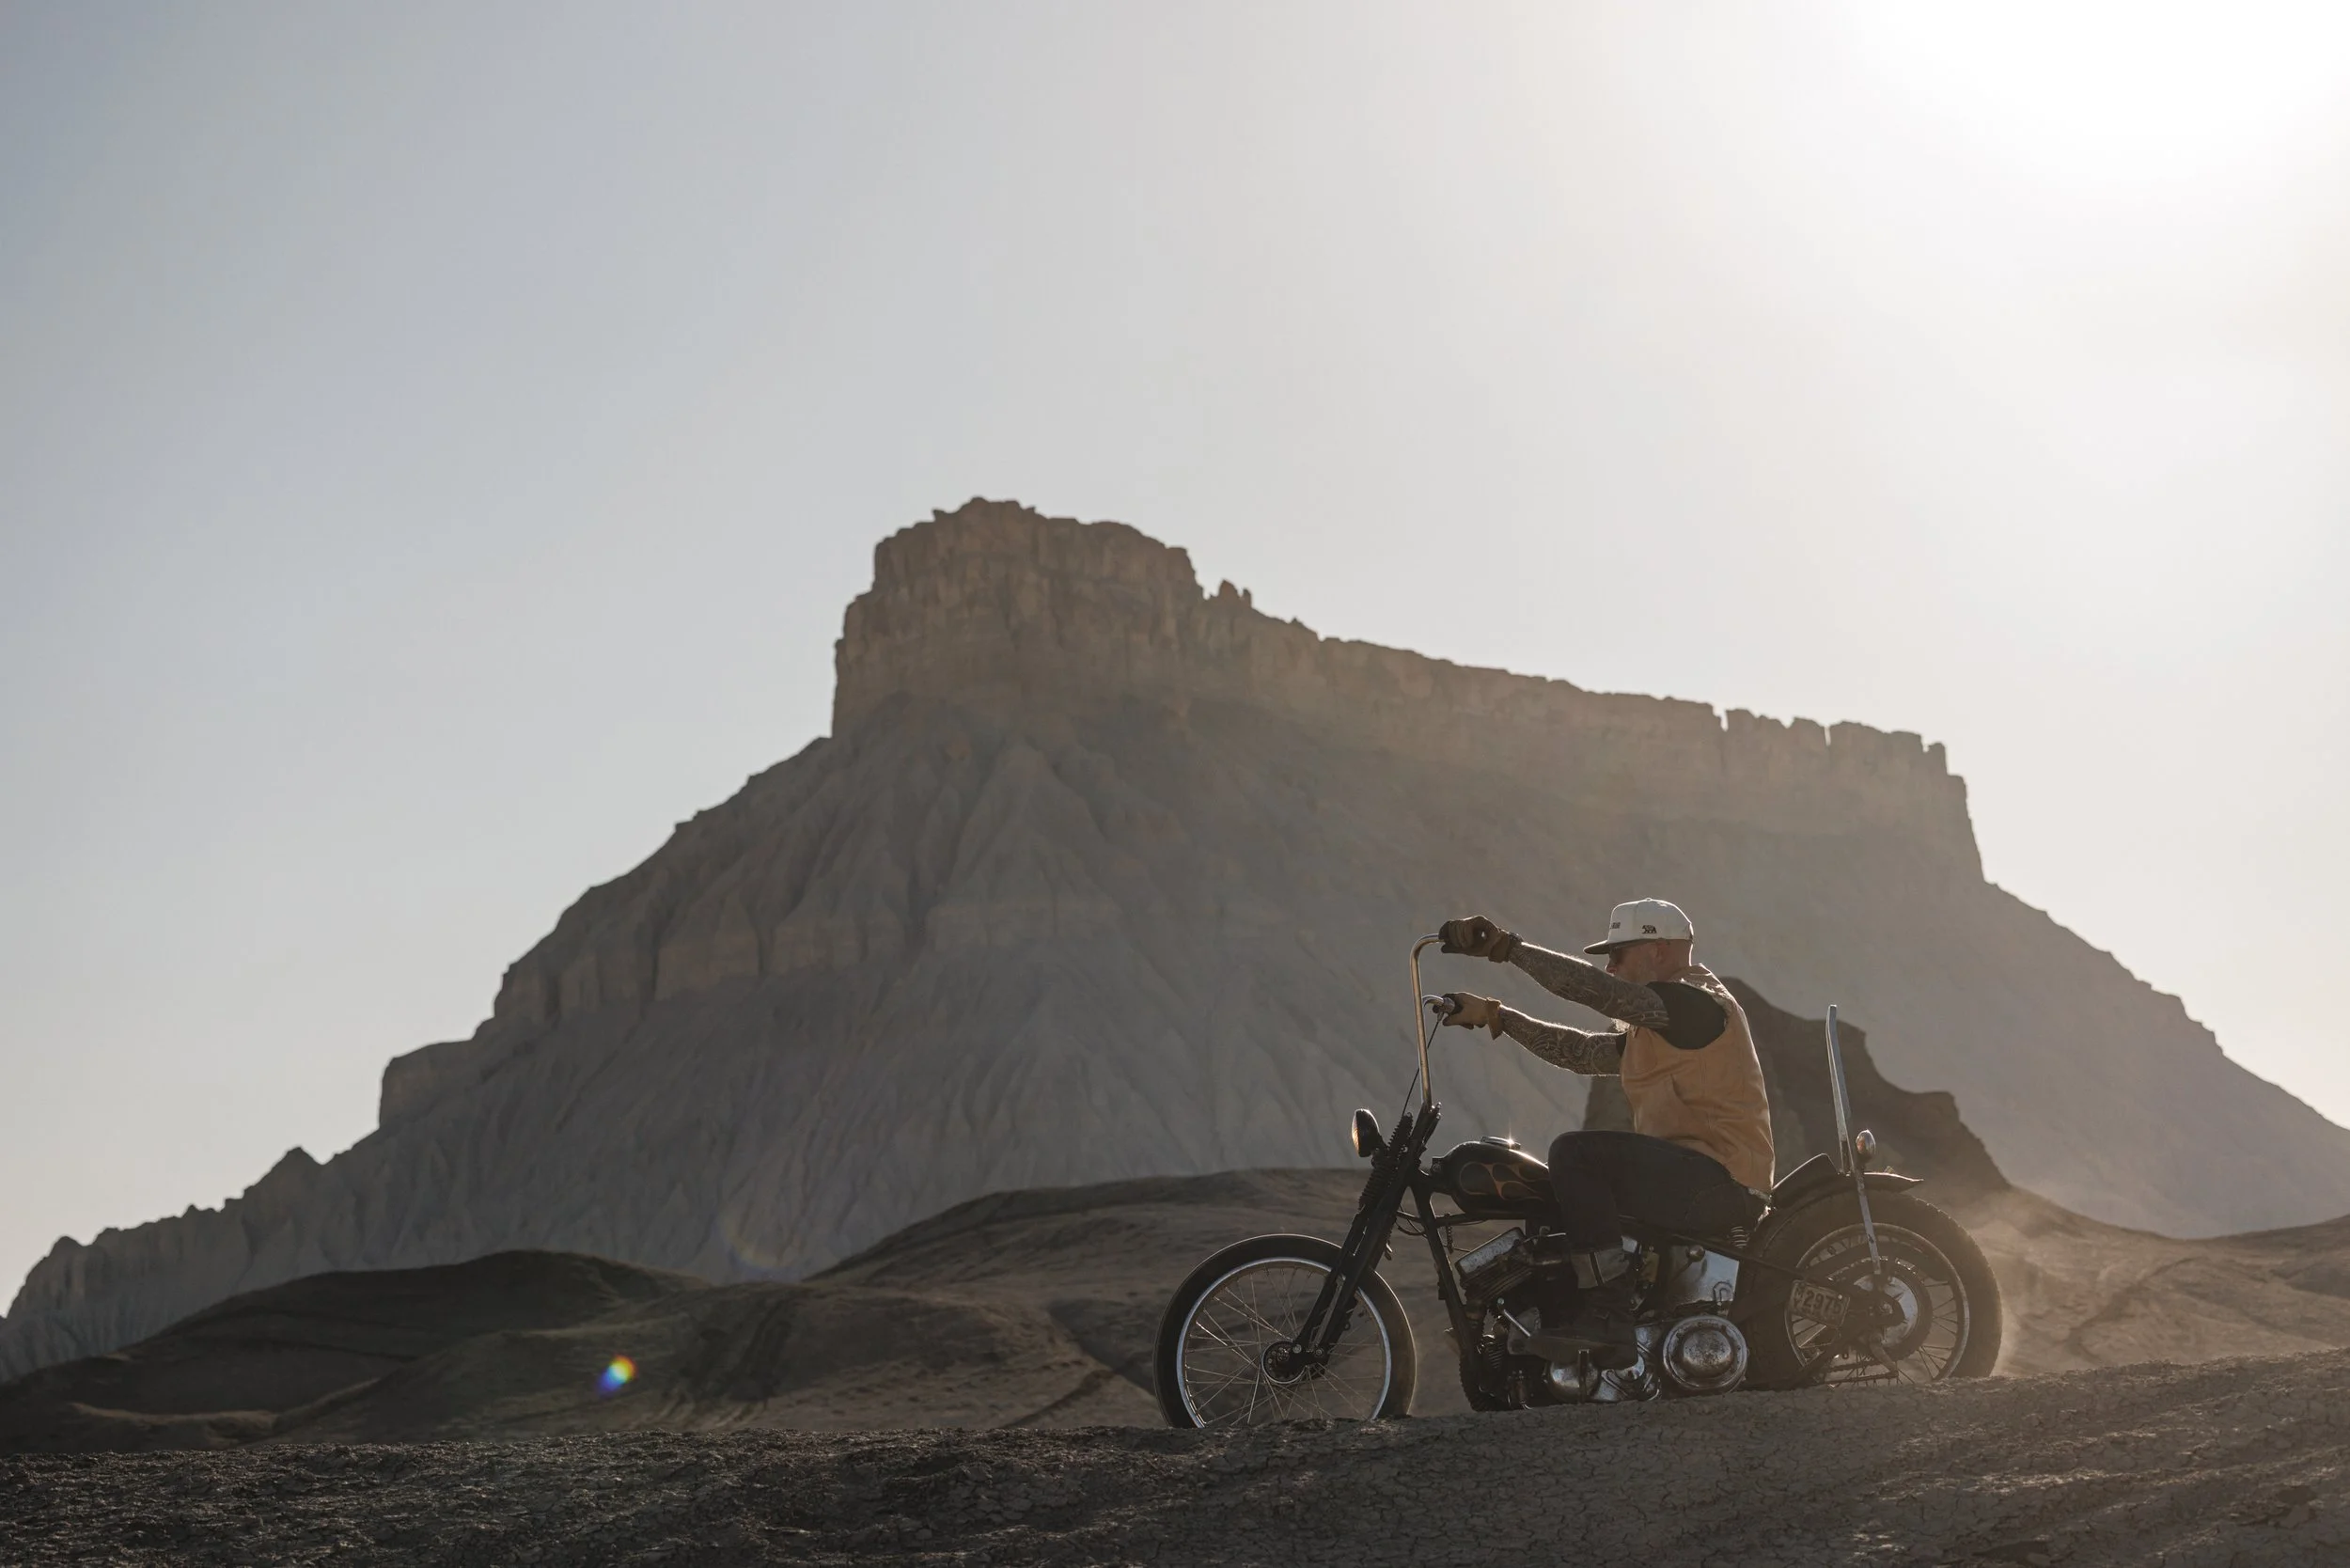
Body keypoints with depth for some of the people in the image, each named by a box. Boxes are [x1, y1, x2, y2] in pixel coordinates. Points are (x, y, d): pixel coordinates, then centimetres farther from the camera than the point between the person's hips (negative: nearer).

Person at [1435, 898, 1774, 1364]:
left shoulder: (1697, 1002, -11)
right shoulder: (1650, 1032, 21)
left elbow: (1596, 989, -23)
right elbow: (1579, 1050, 20)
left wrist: (1508, 947, -24)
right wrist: (1495, 1016, 15)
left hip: (1719, 1181, -11)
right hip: (1685, 1176, 11)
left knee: (1576, 1153, -22)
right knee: (1555, 1198, 15)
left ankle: (1608, 1314, -22)